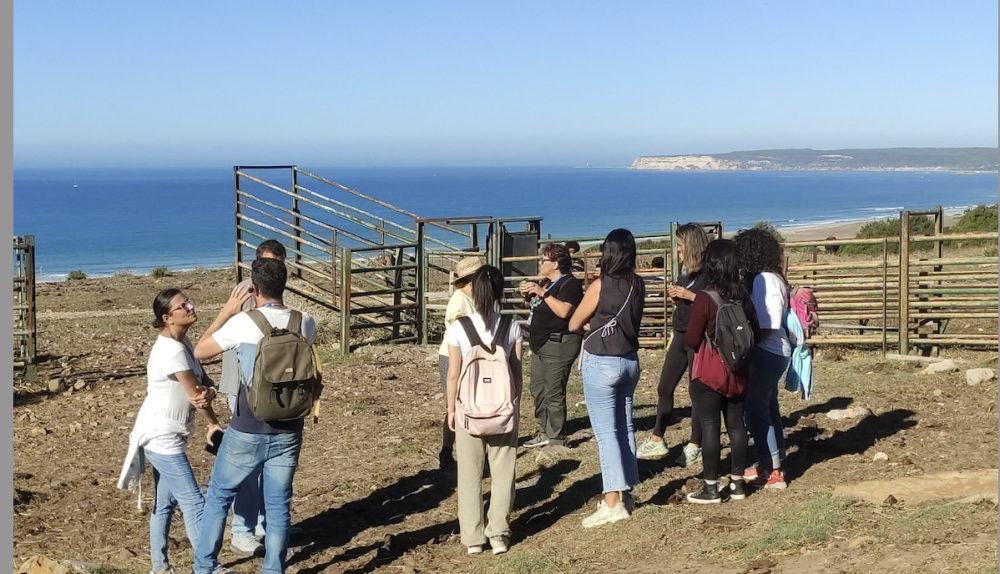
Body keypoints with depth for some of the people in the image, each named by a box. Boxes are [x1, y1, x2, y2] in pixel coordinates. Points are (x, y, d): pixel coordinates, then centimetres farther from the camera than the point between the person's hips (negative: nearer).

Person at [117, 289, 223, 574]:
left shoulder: (183, 343, 8)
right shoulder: (171, 351, -22)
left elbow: (202, 385, 4)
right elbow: (195, 394, -16)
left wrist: (208, 393, -21)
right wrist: (214, 425, 0)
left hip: (165, 437, 9)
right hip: (162, 437, -9)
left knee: (165, 502, 14)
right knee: (193, 501, -6)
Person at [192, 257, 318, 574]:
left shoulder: (243, 323, -15)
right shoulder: (305, 322, -2)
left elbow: (200, 351, 0)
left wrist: (226, 312, 6)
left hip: (247, 432, -3)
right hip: (288, 431, 3)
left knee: (218, 496, 16)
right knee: (278, 505, 11)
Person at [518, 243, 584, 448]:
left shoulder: (570, 284, -14)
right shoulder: (546, 282, 16)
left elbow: (564, 311, -29)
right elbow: (536, 307, 24)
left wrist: (543, 293, -25)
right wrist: (527, 294, 6)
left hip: (558, 346, -10)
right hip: (540, 345, 11)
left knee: (554, 393, -7)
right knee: (538, 390, 15)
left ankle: (556, 438, -1)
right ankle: (545, 432, 25)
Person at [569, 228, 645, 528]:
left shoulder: (600, 286, -15)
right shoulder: (637, 286, 1)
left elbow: (573, 324, -4)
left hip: (602, 364, -6)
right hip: (629, 361, 7)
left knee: (606, 431, -6)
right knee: (625, 427, 14)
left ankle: (613, 503, -8)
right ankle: (625, 492, 22)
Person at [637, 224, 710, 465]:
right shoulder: (685, 269, 12)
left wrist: (689, 295, -21)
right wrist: (675, 296, 2)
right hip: (680, 335, 9)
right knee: (664, 388, 10)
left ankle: (695, 446, 9)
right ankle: (656, 440, 17)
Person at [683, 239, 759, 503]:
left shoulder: (705, 298, -16)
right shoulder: (742, 295, 1)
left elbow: (691, 341, -13)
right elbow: (755, 332, 9)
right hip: (737, 373, 6)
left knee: (709, 427, 0)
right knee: (736, 425, 11)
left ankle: (711, 487, 4)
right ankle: (737, 483, 18)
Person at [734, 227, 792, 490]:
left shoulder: (764, 280, -18)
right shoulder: (767, 277, 11)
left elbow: (766, 325, -22)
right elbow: (760, 318, 9)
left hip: (766, 352, -10)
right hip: (772, 351, 10)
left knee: (756, 410, -5)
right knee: (766, 408, 17)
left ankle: (772, 473, 0)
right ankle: (771, 465, 26)